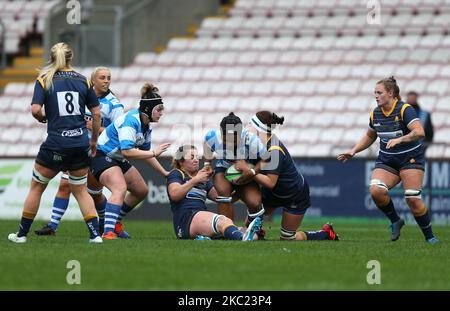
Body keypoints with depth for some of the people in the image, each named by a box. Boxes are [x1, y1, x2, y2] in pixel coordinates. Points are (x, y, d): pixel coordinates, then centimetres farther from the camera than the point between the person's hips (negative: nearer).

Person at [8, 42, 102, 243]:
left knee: (37, 187, 13)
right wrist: (94, 141, 17)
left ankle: (22, 233, 18)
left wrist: (42, 118, 8)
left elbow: (35, 110, -14)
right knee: (80, 189, 15)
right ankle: (95, 234, 5)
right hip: (81, 143, 3)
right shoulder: (83, 81, 6)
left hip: (56, 145, -3)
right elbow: (96, 114, 6)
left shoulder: (44, 80, -1)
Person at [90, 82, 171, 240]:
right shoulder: (131, 121, -27)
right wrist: (154, 152, -30)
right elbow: (127, 151, -36)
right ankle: (108, 232, -43)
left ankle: (115, 222, 30)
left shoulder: (146, 126, 4)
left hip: (118, 159, 10)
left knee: (142, 191, 15)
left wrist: (164, 172, 18)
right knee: (120, 188, -31)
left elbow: (145, 152, 18)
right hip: (101, 156, -10)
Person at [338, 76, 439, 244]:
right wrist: (354, 151, 12)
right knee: (376, 191, -21)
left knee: (413, 199, -16)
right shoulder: (375, 114, 4)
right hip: (386, 160, 5)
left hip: (410, 159, -5)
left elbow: (419, 132, -29)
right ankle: (395, 221, 3)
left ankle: (430, 236, 3)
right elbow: (370, 136, 22)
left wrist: (399, 139, -41)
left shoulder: (405, 110, -15)